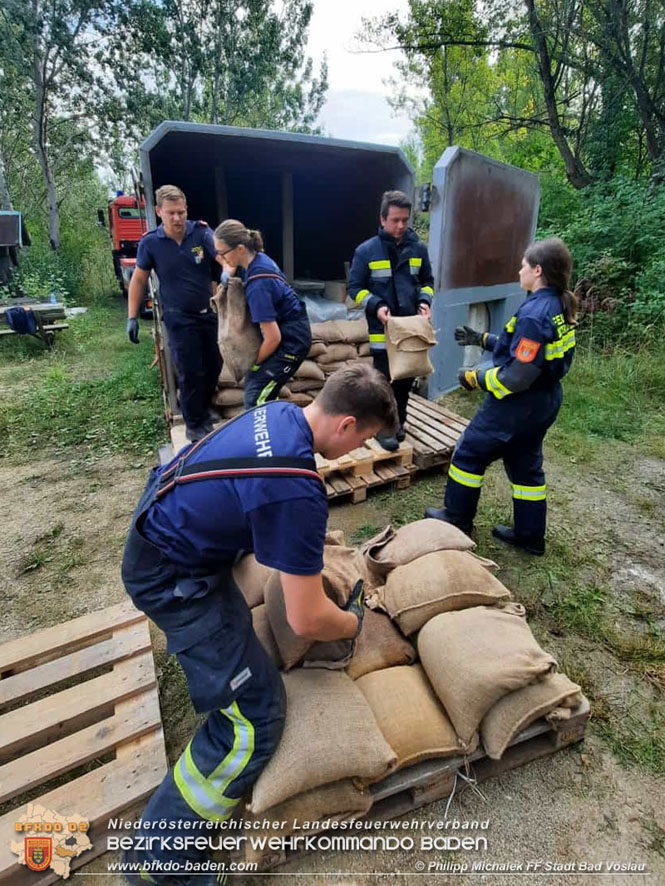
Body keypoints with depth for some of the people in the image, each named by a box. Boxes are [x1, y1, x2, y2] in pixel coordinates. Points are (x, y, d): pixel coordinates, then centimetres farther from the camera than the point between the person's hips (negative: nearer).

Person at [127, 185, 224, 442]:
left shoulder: (201, 232, -9)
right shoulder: (150, 242, -8)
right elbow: (138, 279, 1)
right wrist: (132, 317, -3)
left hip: (209, 313, 2)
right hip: (179, 319, -2)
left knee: (214, 365, 13)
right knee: (190, 373, -1)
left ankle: (203, 408, 40)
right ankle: (194, 426, 16)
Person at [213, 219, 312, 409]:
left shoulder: (257, 285, -28)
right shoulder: (258, 258, -2)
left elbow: (273, 337, -27)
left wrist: (254, 363, -10)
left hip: (291, 338, -10)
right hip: (289, 331, 10)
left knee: (256, 397, -13)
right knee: (260, 389, 14)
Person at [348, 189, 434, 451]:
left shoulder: (418, 248, 5)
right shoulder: (366, 251, -6)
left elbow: (427, 281, 16)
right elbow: (355, 287, -2)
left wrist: (425, 301, -5)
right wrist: (376, 306, -18)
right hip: (382, 330, -4)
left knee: (406, 379, 12)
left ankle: (399, 422, 29)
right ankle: (384, 427, 12)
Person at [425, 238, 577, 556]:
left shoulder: (534, 315, -25)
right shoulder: (558, 307, 5)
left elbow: (517, 377, -28)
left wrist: (475, 377, -14)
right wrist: (483, 339, 16)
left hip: (517, 406, -9)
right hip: (543, 403, 9)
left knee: (468, 454, 7)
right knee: (526, 465, 19)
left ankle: (457, 518, 23)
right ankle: (529, 534, 30)